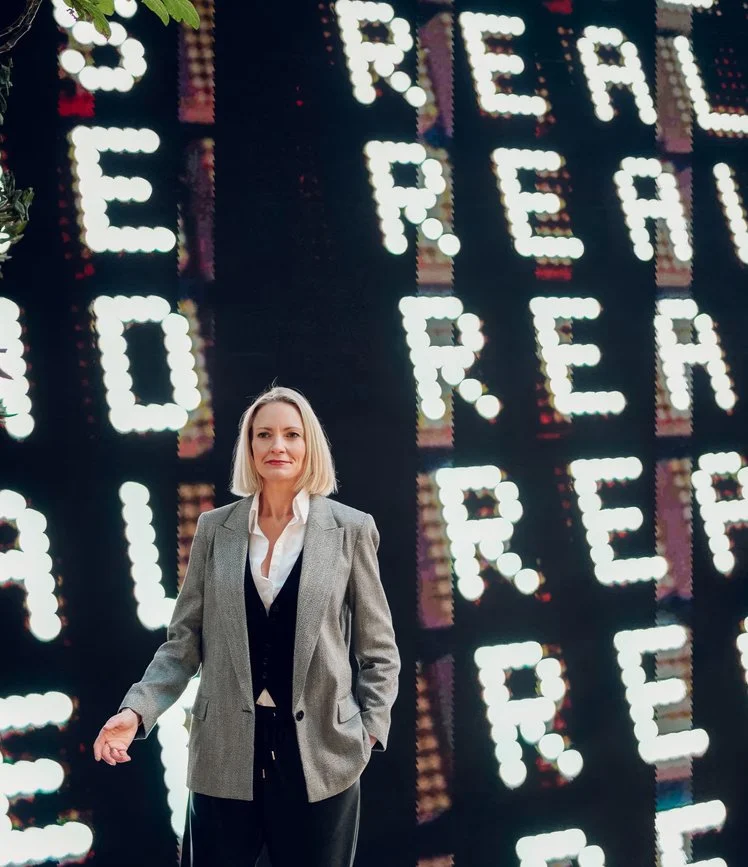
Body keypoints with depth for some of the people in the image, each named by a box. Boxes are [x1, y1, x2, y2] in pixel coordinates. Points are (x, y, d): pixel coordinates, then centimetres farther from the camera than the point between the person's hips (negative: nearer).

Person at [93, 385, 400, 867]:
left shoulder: (350, 529, 0)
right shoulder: (215, 528, 4)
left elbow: (377, 649, 4)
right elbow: (184, 641, 5)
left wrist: (369, 730, -6)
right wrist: (137, 710, -8)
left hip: (319, 754, -1)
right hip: (226, 753, 1)